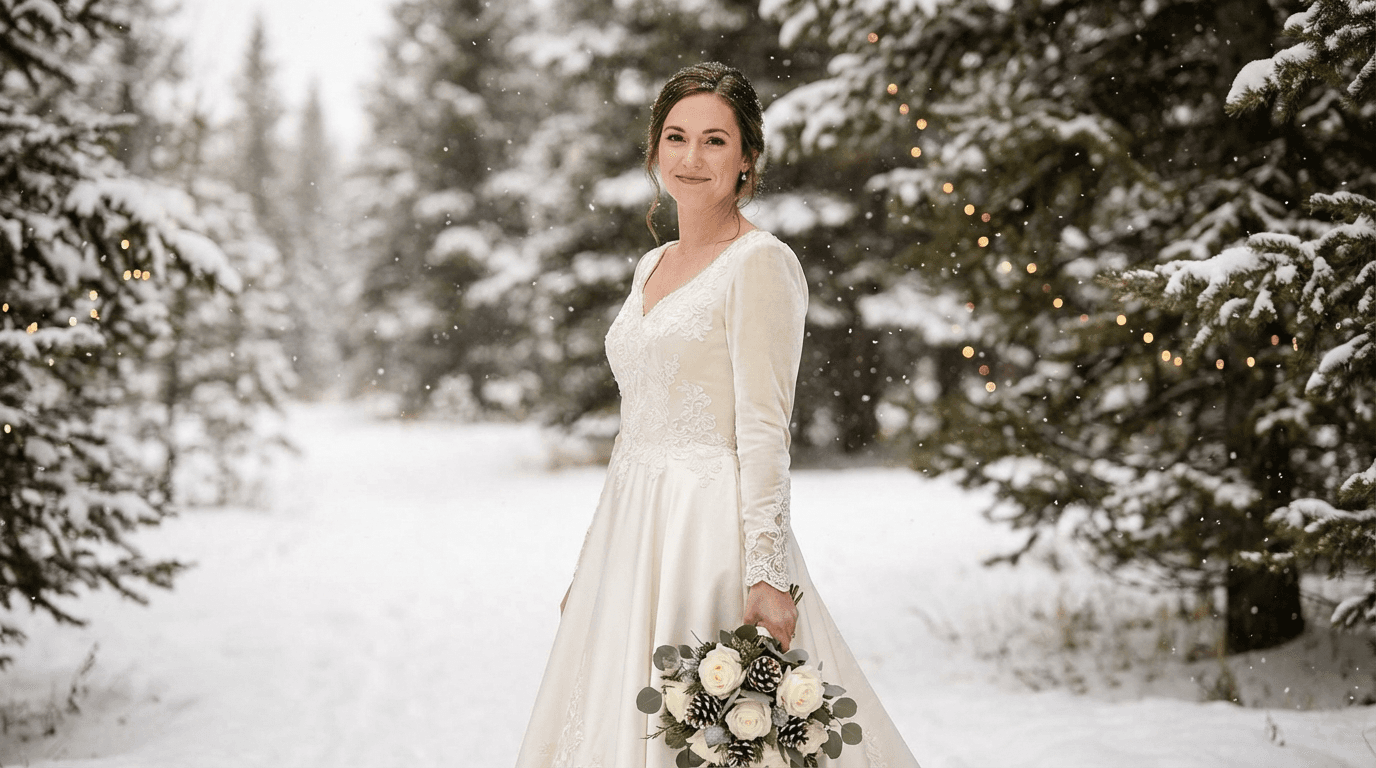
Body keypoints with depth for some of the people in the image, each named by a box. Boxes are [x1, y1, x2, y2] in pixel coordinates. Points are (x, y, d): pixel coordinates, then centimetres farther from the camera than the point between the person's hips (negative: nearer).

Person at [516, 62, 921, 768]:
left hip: (710, 529, -8)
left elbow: (763, 431, -15)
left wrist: (766, 577, -21)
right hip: (630, 530, 8)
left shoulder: (761, 264, -9)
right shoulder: (652, 266, 15)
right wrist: (594, 555, 19)